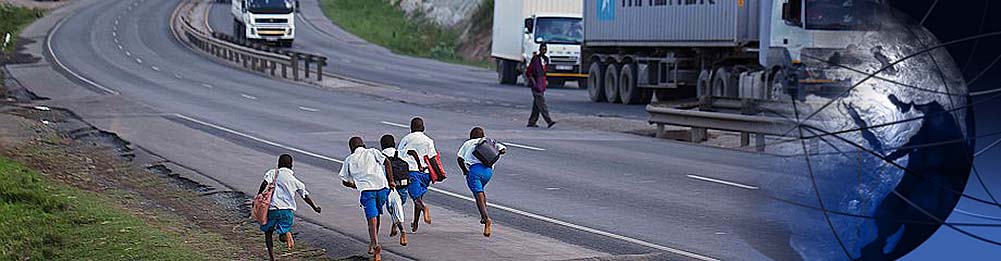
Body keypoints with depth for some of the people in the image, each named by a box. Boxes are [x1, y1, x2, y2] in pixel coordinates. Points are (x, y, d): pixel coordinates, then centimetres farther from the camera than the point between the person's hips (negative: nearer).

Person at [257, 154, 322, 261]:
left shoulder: (273, 173, 7)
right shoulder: (294, 180, 15)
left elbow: (265, 183, -12)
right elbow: (305, 196, 20)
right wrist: (315, 207, 33)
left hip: (272, 208, -2)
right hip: (288, 209, 2)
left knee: (268, 233, 18)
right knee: (282, 236, 14)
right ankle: (286, 233, -22)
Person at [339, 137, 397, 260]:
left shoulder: (349, 160, 17)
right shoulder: (373, 152, 16)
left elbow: (345, 181, 17)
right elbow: (386, 162, 0)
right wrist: (390, 181, 4)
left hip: (366, 189, -2)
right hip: (382, 186, 2)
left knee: (372, 218, -9)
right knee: (376, 214, 19)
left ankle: (375, 244, -28)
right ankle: (373, 243, 22)